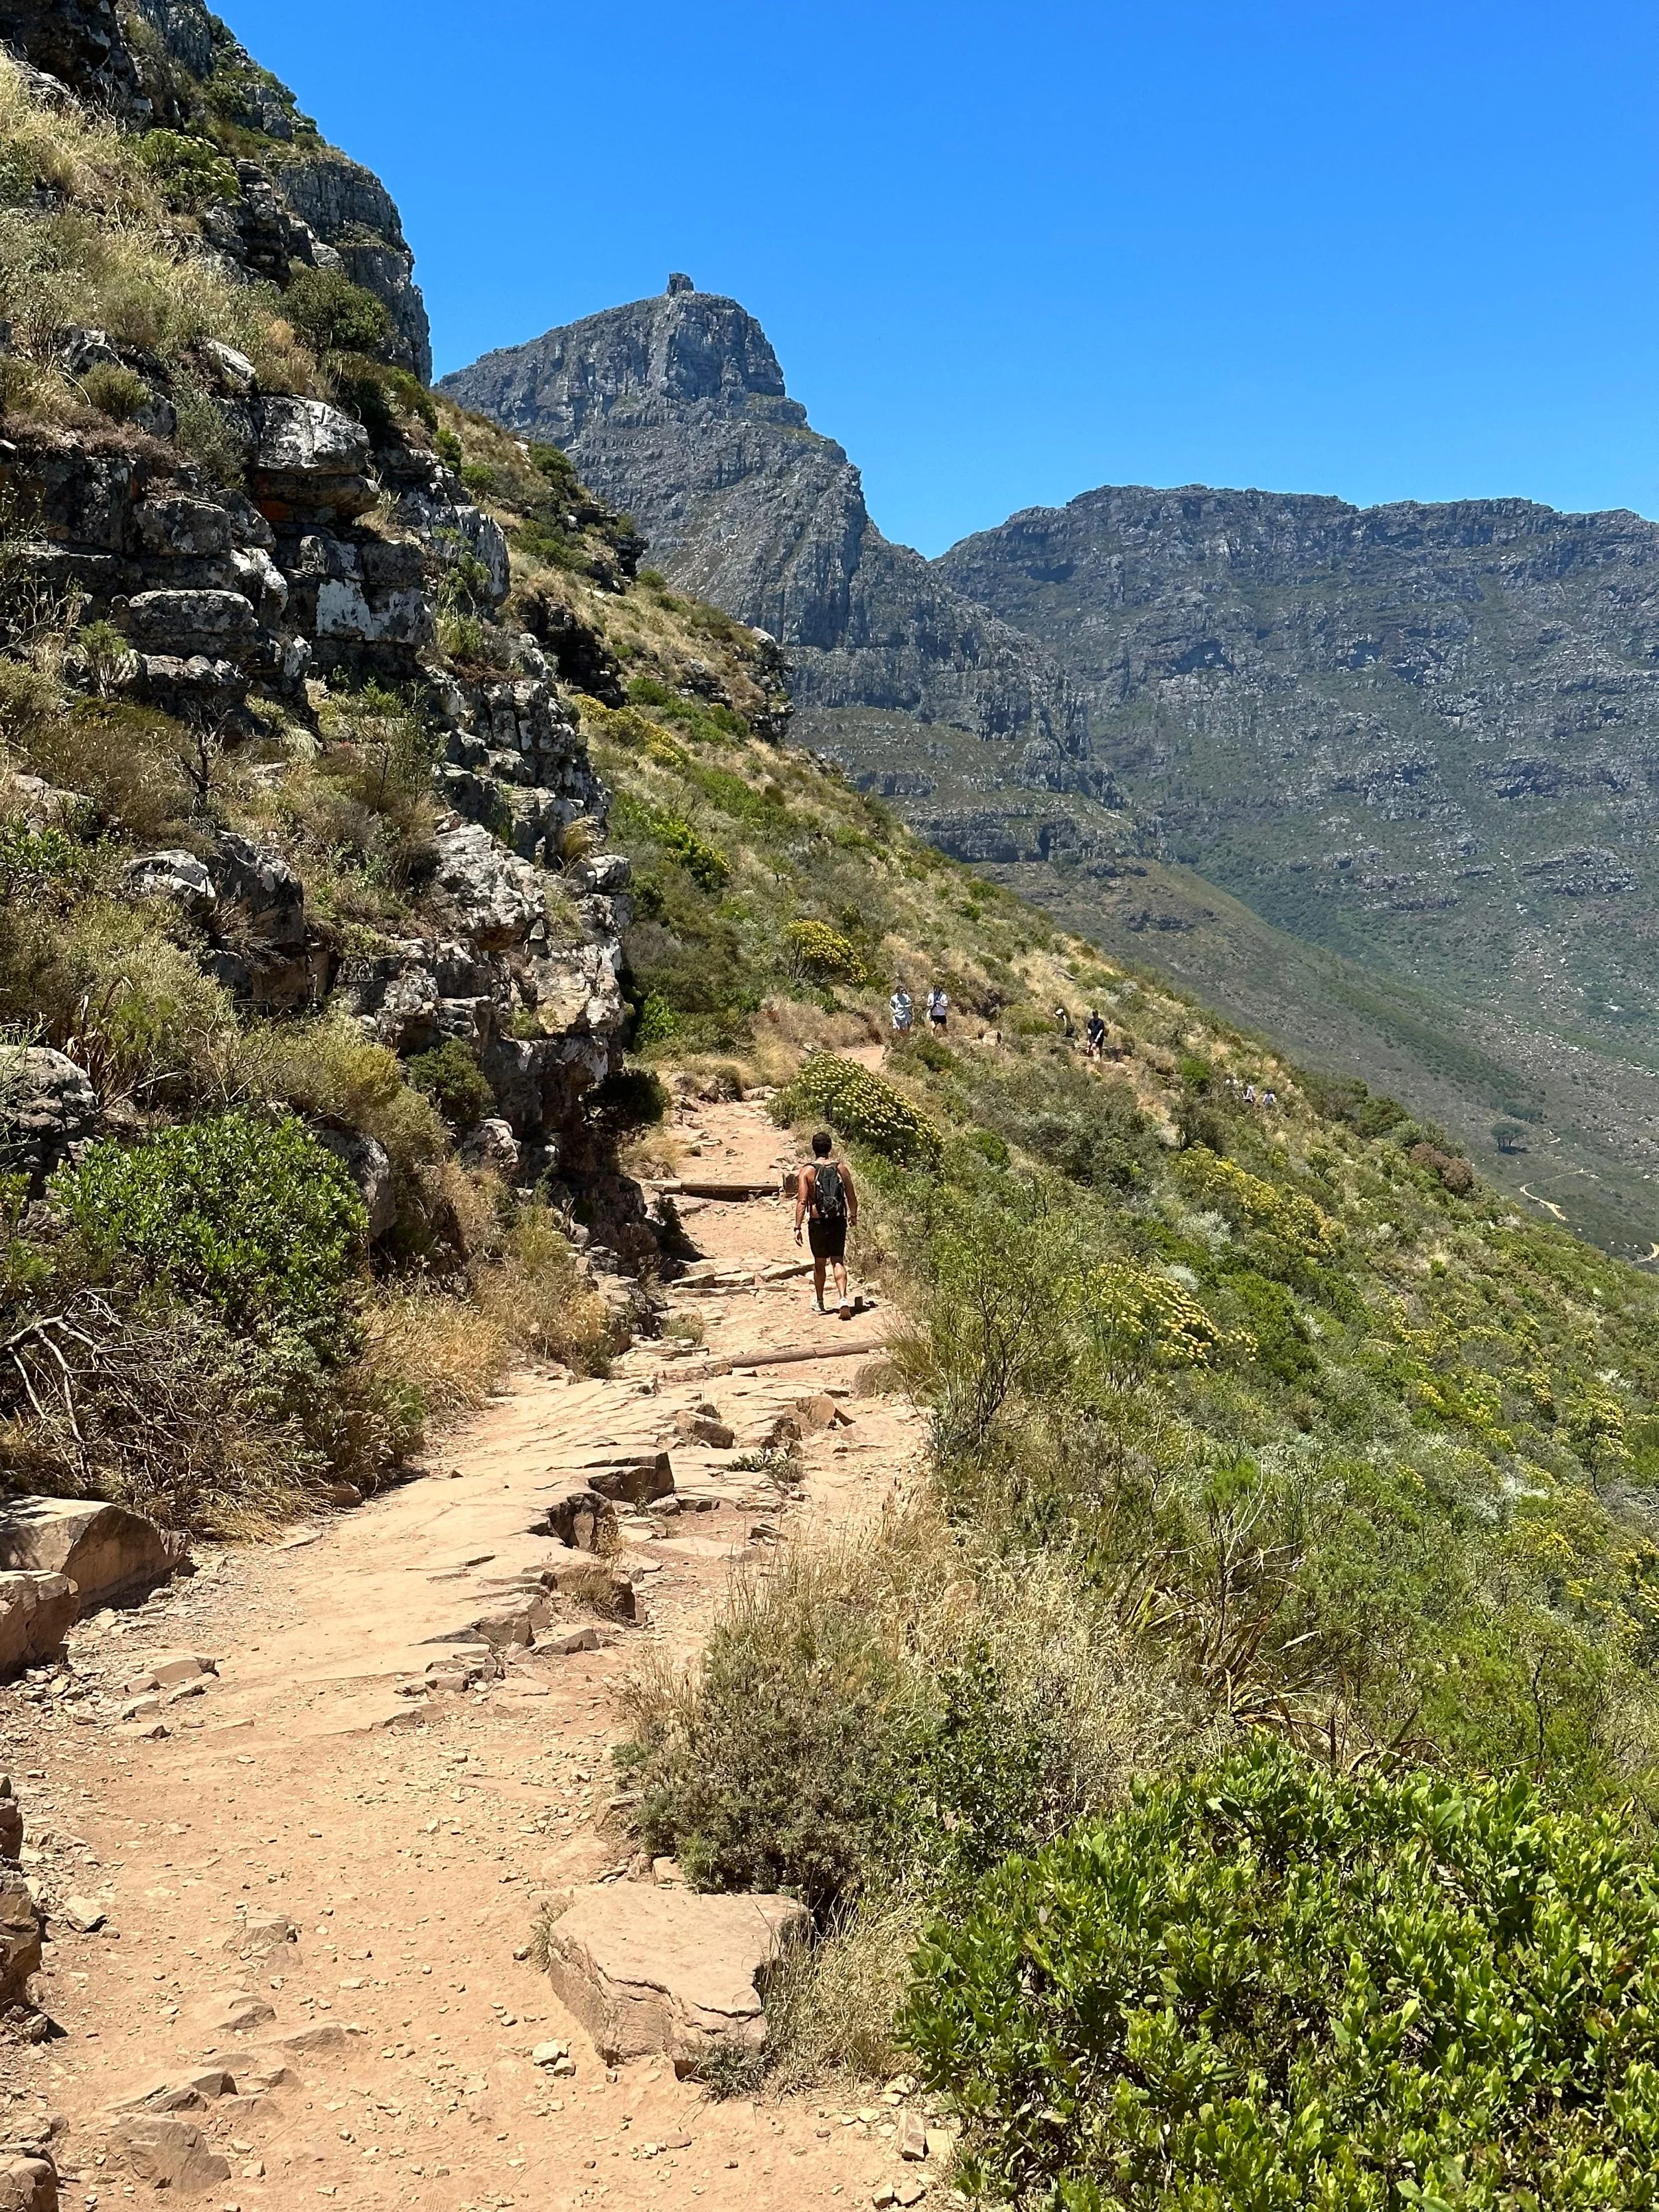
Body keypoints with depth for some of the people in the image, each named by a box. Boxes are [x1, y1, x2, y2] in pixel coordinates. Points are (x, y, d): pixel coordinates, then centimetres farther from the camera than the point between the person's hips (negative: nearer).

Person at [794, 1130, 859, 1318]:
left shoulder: (807, 1170, -7)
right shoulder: (841, 1168, -1)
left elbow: (802, 1201, -12)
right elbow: (852, 1197, 4)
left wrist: (797, 1227, -11)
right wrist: (853, 1216, 23)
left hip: (817, 1222, -1)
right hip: (838, 1220, 1)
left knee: (819, 1263, 14)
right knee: (838, 1261, 5)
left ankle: (819, 1302, 28)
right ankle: (843, 1297, -16)